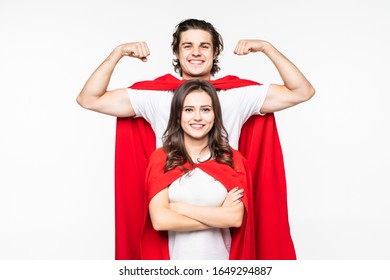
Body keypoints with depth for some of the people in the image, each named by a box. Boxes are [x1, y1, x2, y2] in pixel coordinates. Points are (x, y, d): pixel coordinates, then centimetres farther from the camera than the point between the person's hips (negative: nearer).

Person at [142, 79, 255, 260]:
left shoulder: (233, 160, -5)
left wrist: (180, 208, -15)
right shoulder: (161, 159, -8)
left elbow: (236, 218, -15)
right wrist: (220, 216, -16)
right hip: (176, 256, -1)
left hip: (220, 256, 1)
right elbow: (159, 220, -18)